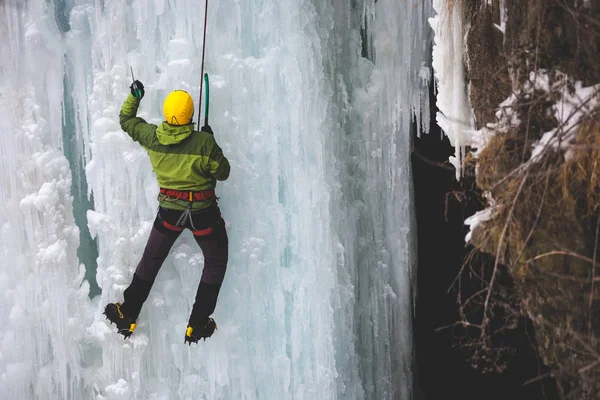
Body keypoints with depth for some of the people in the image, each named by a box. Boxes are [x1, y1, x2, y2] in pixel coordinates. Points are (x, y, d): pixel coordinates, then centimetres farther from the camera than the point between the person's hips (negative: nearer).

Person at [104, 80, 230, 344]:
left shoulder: (151, 136, -10)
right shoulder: (204, 142, -22)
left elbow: (126, 120, 9)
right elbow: (223, 172, -8)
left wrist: (134, 96, 23)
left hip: (169, 210, 3)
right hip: (203, 212, -3)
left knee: (151, 260, 23)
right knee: (215, 262, 19)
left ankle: (128, 315, 30)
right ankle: (197, 325, 17)